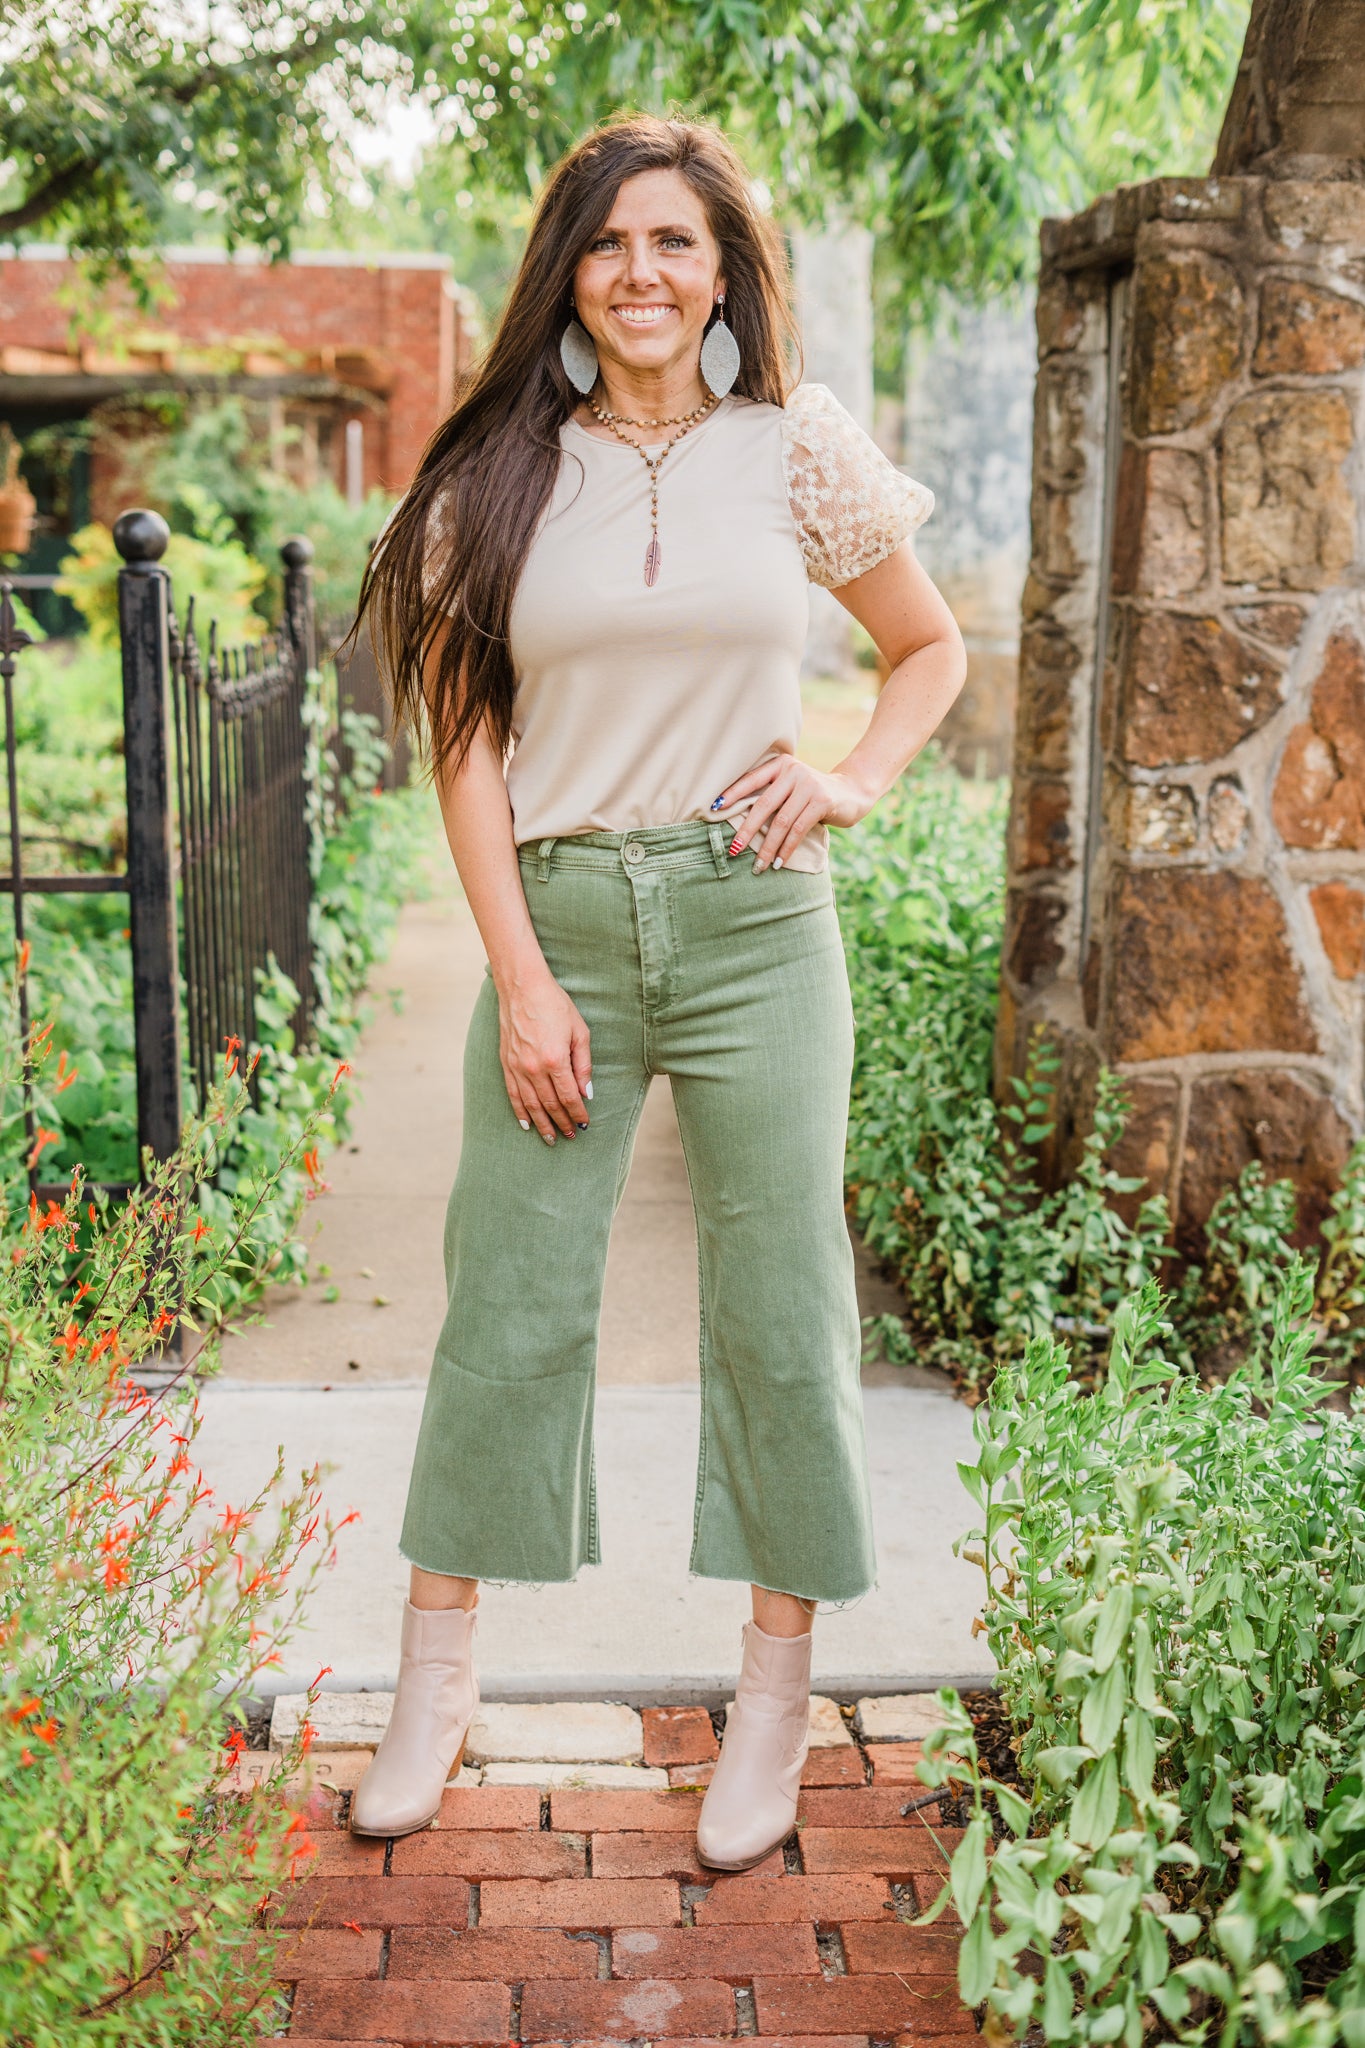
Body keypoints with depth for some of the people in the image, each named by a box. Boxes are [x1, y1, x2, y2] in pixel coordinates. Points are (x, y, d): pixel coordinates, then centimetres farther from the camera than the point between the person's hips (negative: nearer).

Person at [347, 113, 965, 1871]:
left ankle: (775, 1694, 20)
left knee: (781, 1310, 5)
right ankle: (437, 1670, 22)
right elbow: (465, 740, 1)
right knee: (509, 1308, 5)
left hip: (752, 920, 0)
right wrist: (521, 979, -6)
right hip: (555, 918, 0)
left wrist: (858, 781, -1)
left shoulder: (799, 450, 4)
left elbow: (930, 644, 18)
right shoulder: (506, 471, 4)